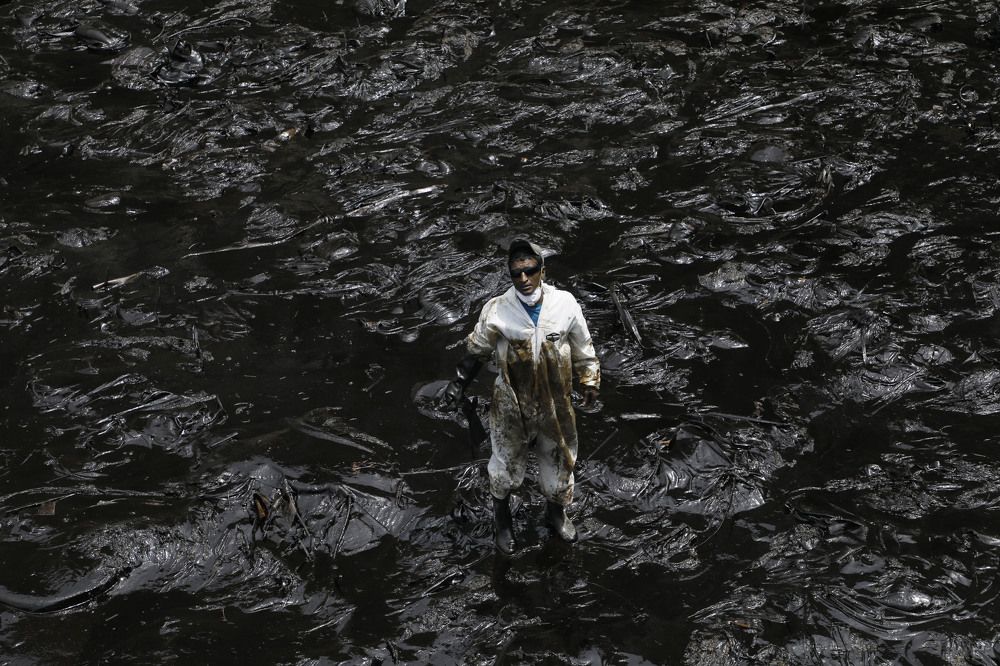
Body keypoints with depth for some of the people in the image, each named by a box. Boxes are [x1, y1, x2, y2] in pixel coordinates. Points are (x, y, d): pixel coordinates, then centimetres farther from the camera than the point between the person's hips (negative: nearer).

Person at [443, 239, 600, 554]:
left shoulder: (565, 304, -15)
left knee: (559, 460, 20)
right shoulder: (497, 310, -18)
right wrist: (459, 382, 0)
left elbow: (582, 347, 2)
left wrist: (590, 381, 6)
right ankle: (502, 518, 44)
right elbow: (477, 349, -1)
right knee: (508, 461, 17)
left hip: (555, 404, 2)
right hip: (511, 406, -2)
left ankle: (556, 512, 48)